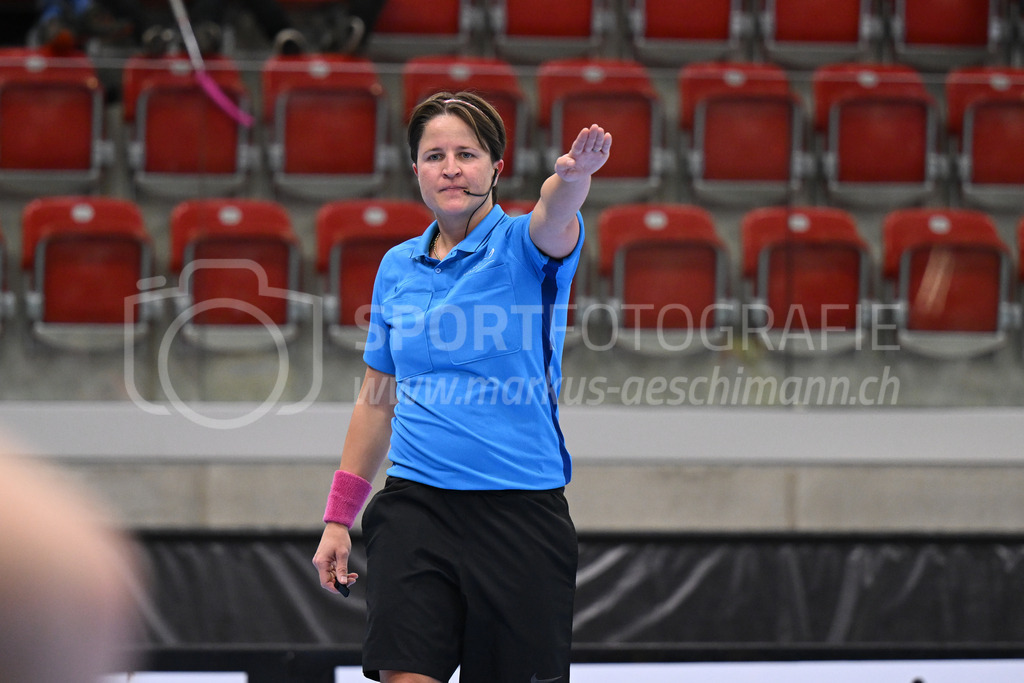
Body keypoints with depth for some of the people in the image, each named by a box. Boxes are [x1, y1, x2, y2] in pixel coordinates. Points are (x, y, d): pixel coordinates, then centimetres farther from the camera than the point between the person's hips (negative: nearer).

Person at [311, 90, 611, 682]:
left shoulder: (522, 245, -2)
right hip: (415, 506, 3)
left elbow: (554, 219, -28)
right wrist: (339, 520, 14)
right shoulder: (398, 267, 10)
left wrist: (574, 173, -52)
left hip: (521, 511, -3)